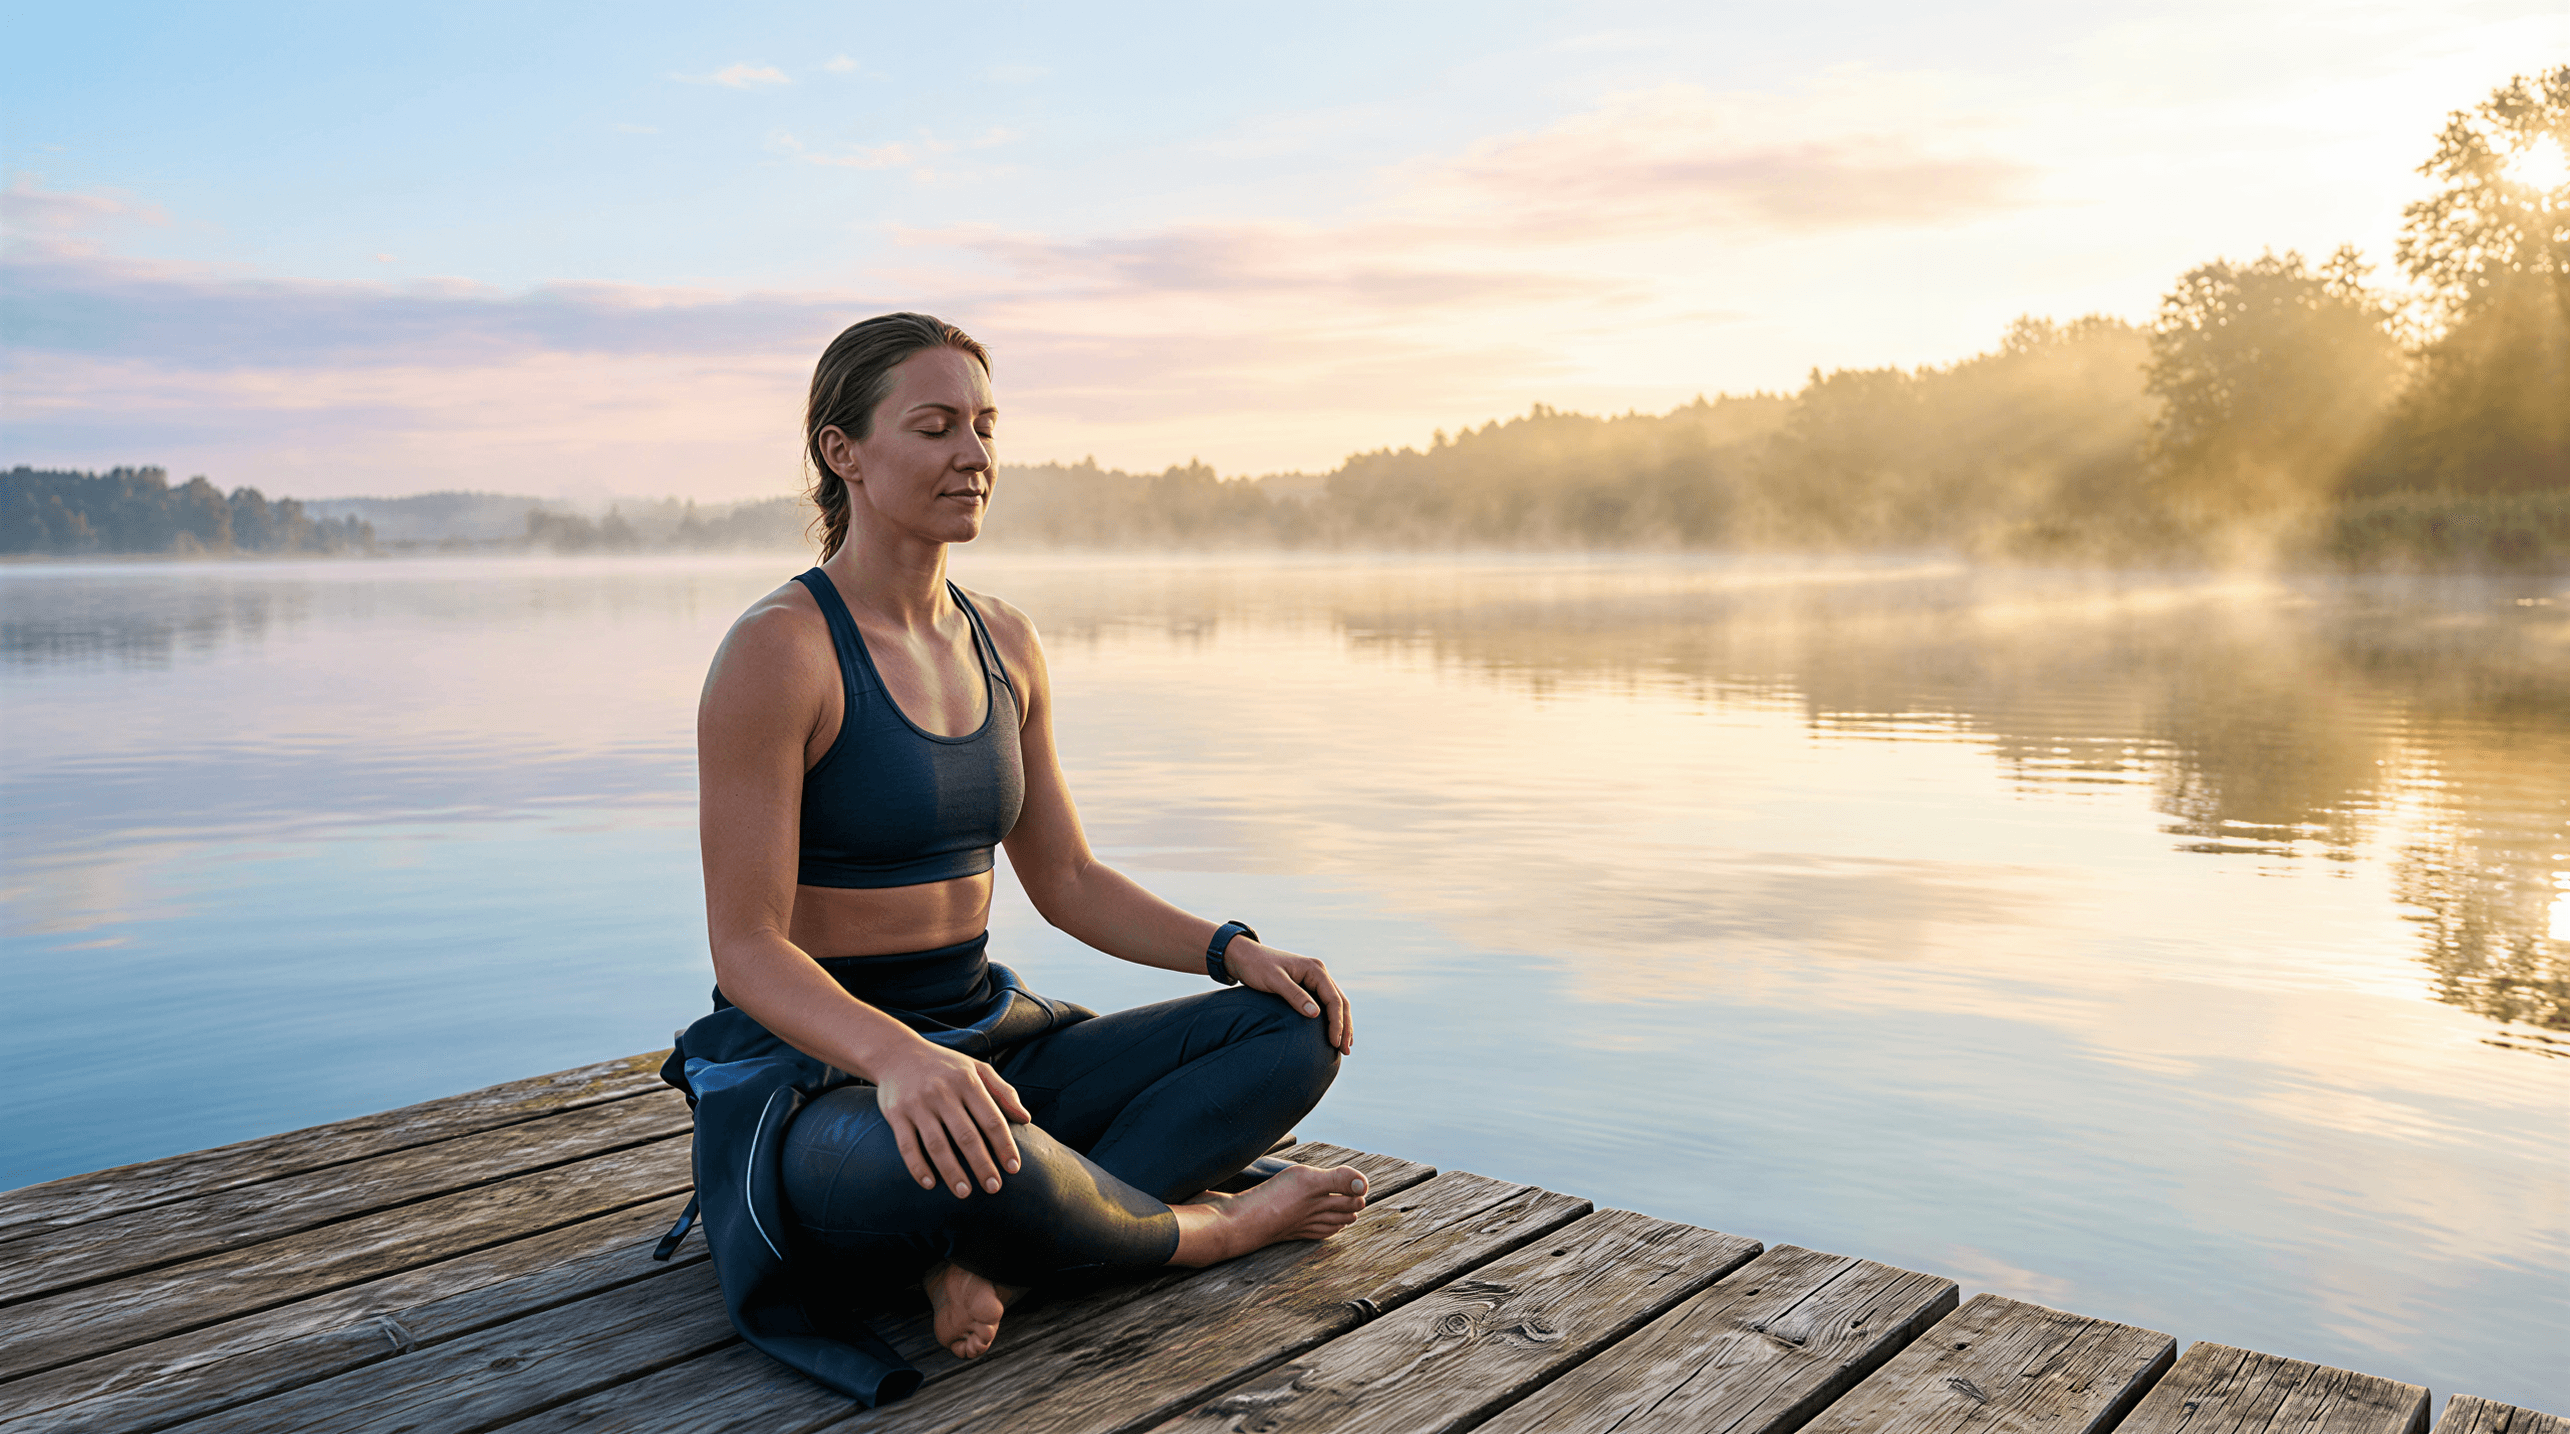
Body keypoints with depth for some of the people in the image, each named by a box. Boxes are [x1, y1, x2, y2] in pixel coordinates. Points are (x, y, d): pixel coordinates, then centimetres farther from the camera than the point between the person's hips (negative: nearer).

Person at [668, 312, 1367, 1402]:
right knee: (960, 1159, -42)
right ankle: (1203, 1227, -8)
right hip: (810, 1071, -7)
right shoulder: (779, 649, -15)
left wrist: (1232, 949, -2)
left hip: (983, 1040, 8)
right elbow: (745, 948, -18)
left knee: (1296, 1033, -4)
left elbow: (1067, 880, 14)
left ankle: (992, 1255, -20)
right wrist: (897, 1057, -38)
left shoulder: (1003, 644, 7)